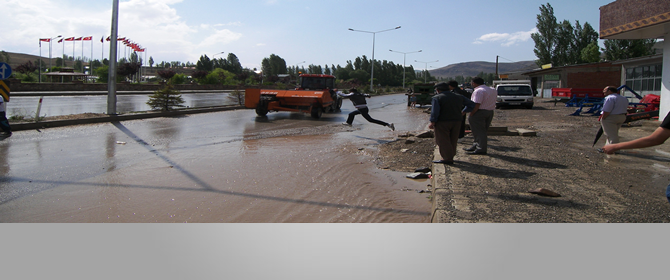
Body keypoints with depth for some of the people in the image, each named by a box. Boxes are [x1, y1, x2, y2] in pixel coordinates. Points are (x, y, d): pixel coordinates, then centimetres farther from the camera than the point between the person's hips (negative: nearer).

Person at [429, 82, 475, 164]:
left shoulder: (437, 98, -8)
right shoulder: (459, 97, 10)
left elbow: (435, 111, -17)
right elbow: (471, 104, 13)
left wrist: (432, 123, -11)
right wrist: (463, 112, 22)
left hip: (442, 123, -6)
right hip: (456, 121, 6)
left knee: (443, 141, -1)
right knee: (453, 141, 14)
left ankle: (447, 159, -3)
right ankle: (450, 156, 22)